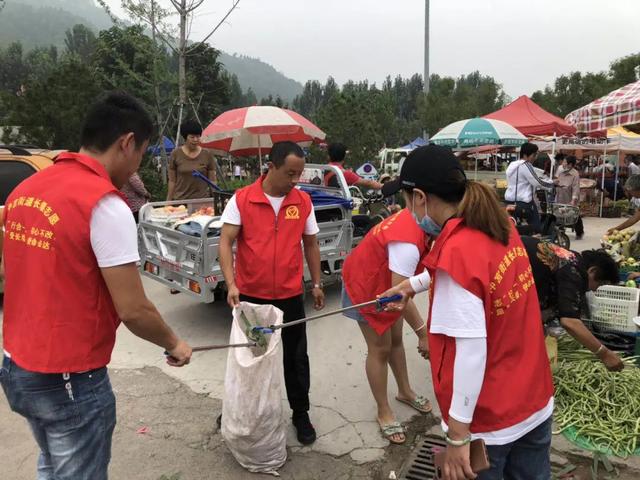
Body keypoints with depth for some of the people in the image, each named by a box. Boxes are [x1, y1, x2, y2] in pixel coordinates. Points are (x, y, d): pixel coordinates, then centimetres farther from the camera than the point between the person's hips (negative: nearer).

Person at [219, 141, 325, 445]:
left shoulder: (303, 202, -1)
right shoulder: (241, 200, -9)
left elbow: (311, 244, 9)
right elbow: (226, 242, -11)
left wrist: (317, 284, 11)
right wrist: (231, 284, -22)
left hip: (290, 296, 1)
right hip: (250, 296, -1)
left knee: (296, 357, 11)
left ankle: (301, 414, 31)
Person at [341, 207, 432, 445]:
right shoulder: (407, 243, -39)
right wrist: (422, 332, -26)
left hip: (387, 283, 8)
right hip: (365, 286, -8)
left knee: (396, 340, 19)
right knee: (380, 349, 2)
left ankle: (404, 391, 38)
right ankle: (384, 412, 18)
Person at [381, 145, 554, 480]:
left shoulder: (456, 252, -27)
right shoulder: (501, 226, -2)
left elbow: (471, 351, -28)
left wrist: (457, 435, -20)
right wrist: (414, 284, 27)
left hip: (489, 423, -7)